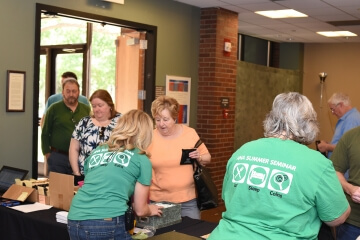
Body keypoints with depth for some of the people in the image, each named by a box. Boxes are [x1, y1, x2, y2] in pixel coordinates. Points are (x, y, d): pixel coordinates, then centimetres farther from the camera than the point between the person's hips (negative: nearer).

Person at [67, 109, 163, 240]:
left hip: (74, 221, 5)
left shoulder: (96, 151, 19)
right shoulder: (141, 159, 7)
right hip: (107, 223, -5)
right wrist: (151, 210, 36)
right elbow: (140, 210, 12)